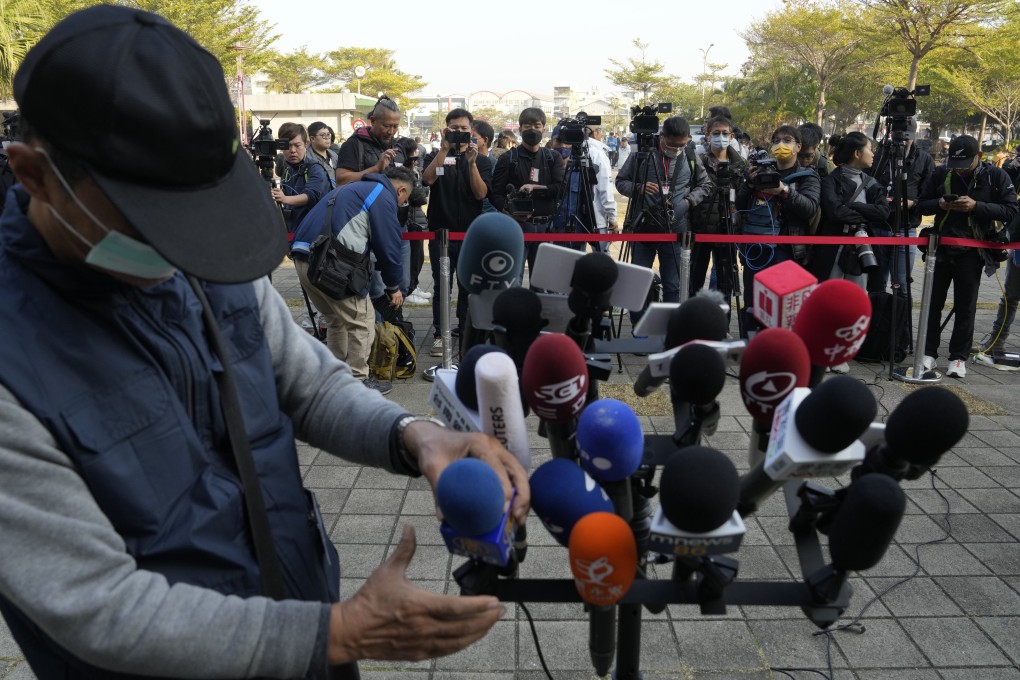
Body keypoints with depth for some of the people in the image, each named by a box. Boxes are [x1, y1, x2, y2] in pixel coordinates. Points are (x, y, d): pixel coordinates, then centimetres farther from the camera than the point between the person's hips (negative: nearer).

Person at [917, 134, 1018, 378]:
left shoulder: (996, 176, -3)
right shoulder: (941, 173, 2)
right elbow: (922, 204, 8)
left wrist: (976, 206, -21)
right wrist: (940, 204, -14)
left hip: (970, 252, -2)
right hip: (941, 247, 2)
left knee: (965, 308, 3)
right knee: (933, 303, 5)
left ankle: (959, 357, 12)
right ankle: (929, 352, 15)